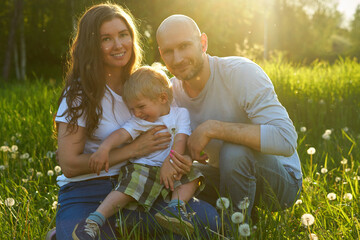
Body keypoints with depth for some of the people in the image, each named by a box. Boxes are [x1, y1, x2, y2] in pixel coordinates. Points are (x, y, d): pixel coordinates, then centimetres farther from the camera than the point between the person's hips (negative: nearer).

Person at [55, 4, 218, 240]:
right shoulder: (79, 93, -3)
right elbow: (69, 165, -10)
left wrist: (182, 162, -9)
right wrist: (134, 149, -15)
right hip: (88, 192, -4)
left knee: (212, 220, -21)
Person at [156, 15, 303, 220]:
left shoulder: (241, 72, -23)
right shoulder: (172, 92, -5)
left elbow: (286, 140, -34)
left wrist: (212, 128, -32)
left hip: (282, 181, -5)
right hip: (226, 174, 5)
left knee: (235, 151, -34)